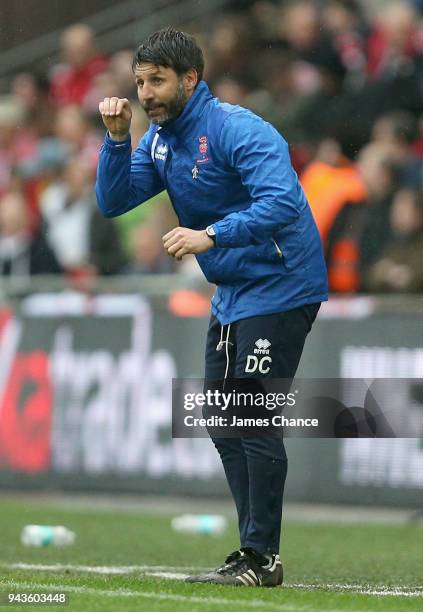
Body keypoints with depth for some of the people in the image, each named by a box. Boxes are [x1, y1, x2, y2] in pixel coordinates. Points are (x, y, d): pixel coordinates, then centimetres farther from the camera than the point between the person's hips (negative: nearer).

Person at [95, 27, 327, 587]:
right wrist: (117, 139, -11)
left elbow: (282, 203, -33)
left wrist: (211, 235, -43)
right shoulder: (160, 138, 7)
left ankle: (262, 559, -7)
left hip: (278, 287, -10)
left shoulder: (237, 130, -21)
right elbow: (113, 202, 3)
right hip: (231, 294, 10)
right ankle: (254, 551, 18)